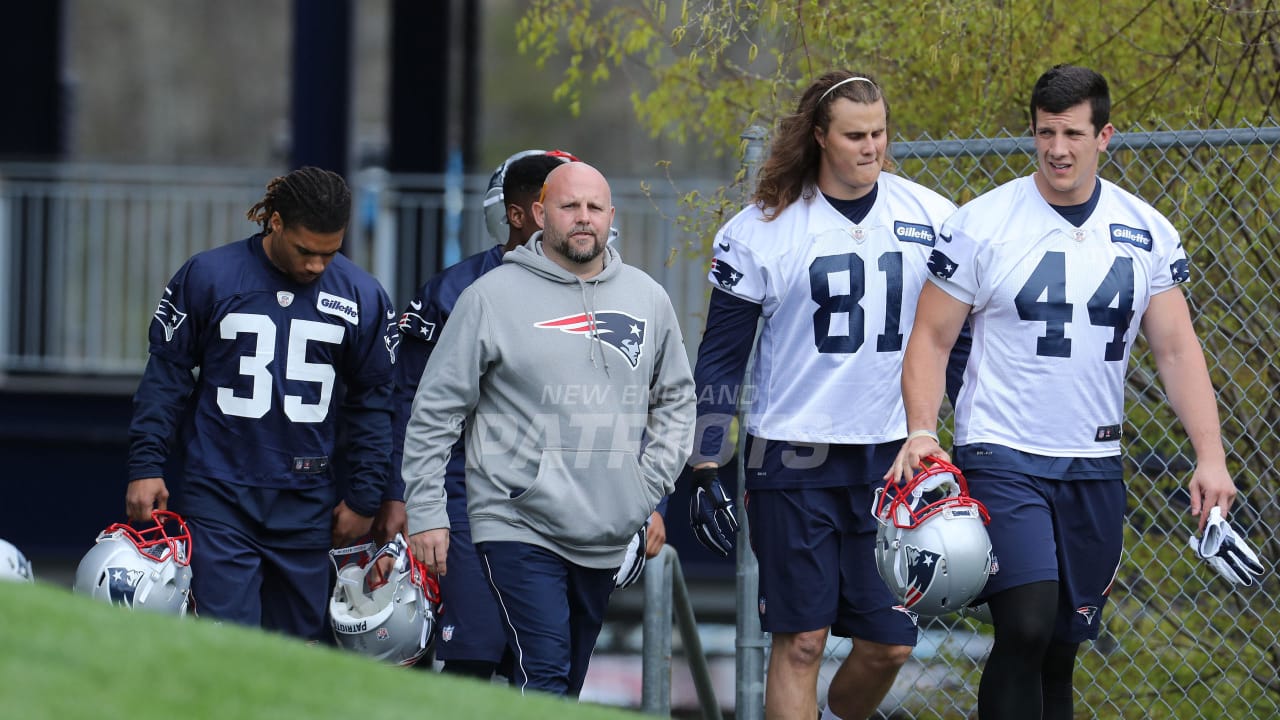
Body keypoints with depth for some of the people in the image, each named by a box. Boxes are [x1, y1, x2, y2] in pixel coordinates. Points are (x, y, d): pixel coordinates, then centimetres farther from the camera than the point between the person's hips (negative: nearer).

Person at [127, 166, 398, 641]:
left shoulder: (362, 296, 3)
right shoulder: (207, 277, -2)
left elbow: (372, 403, 11)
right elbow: (166, 375, 5)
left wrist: (364, 496, 8)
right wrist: (145, 467, 0)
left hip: (306, 505, 2)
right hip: (219, 497, -2)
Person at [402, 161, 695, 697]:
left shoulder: (647, 300, 10)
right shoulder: (493, 296, -3)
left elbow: (676, 400, 22)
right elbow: (435, 411, -1)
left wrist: (651, 486, 8)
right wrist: (425, 512, -5)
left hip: (609, 534, 5)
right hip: (519, 527, -5)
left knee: (568, 686, 11)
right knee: (544, 678, -17)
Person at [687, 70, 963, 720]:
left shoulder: (932, 219, 4)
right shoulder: (759, 231, -2)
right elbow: (720, 359, 3)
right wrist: (705, 472, -1)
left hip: (895, 458, 2)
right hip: (794, 463, -2)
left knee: (890, 643, 2)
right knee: (800, 640, -4)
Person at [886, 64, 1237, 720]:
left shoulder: (1148, 233, 6)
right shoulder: (981, 223, -4)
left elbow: (1176, 348, 7)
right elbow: (931, 337, -1)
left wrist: (1210, 456, -3)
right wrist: (922, 431, -15)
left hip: (1094, 468, 4)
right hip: (1002, 457, -4)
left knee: (1061, 648, 7)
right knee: (1026, 628, -20)